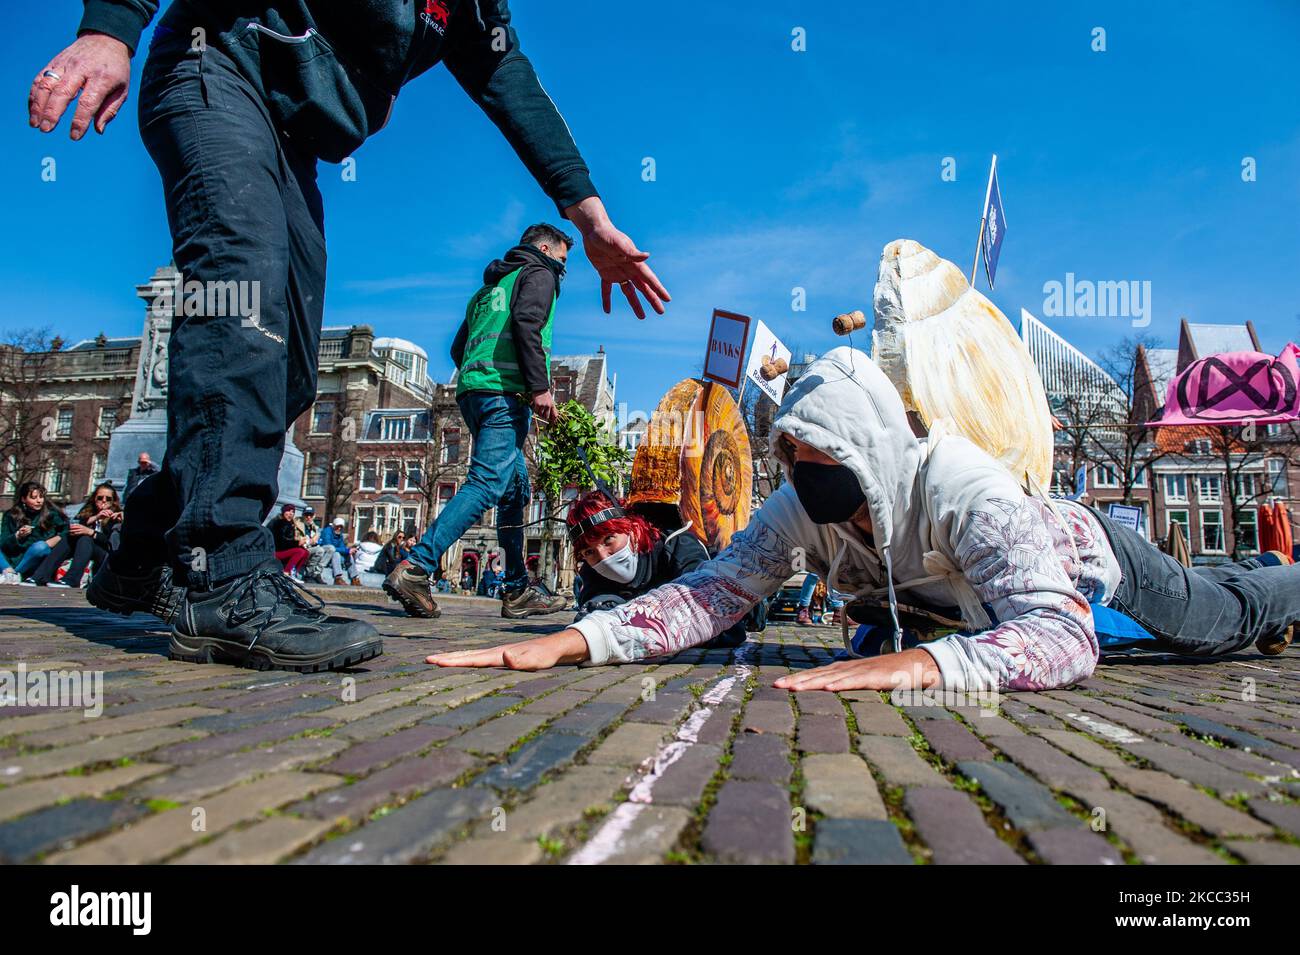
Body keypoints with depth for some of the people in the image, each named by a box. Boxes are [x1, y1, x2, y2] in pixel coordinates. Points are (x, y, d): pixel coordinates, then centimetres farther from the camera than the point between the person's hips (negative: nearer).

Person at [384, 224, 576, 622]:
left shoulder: (490, 286, 32)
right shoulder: (538, 273, 9)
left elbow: (458, 348, 26)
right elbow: (526, 323, -12)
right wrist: (540, 386, -19)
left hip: (471, 391, 9)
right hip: (505, 392, -9)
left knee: (515, 488, 10)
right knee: (487, 483, -17)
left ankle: (518, 591, 9)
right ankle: (416, 569, -28)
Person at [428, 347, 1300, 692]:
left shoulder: (962, 489, -49)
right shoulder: (800, 511, -32)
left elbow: (1062, 634, -57)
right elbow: (712, 591, -37)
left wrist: (912, 665, -75)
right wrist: (570, 641, -52)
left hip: (1087, 556, -5)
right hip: (976, 589, 5)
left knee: (1222, 619, 27)